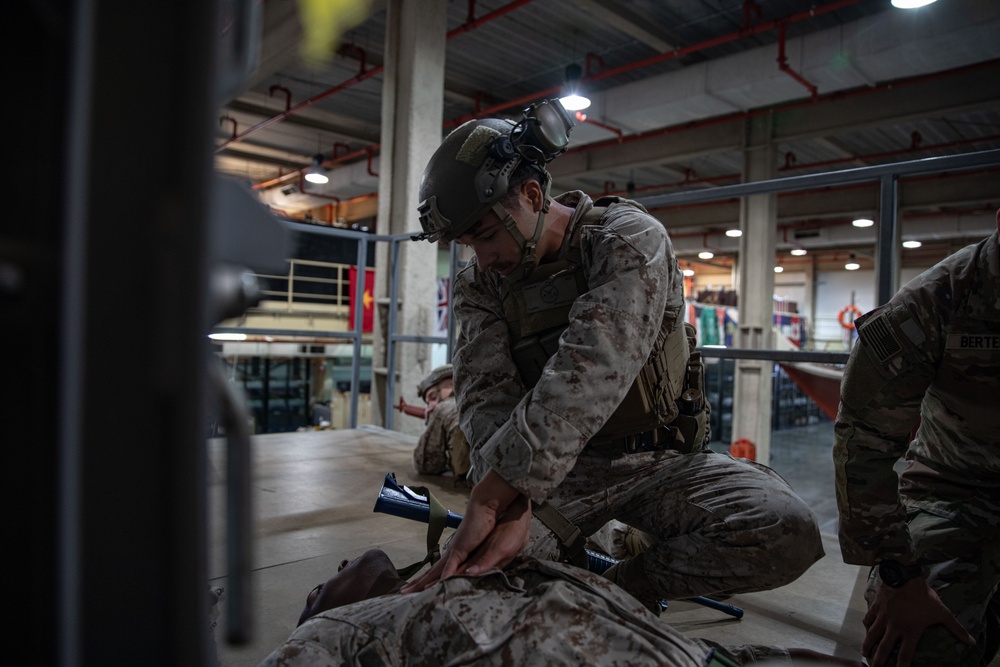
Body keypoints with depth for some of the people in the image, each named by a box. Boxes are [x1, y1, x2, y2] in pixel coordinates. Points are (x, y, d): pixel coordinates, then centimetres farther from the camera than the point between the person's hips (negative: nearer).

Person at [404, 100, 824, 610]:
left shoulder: (627, 237, -17)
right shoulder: (479, 286, -2)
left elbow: (590, 368, -33)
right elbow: (487, 394, -17)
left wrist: (490, 498, -41)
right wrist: (513, 508, -36)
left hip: (660, 458, -1)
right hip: (560, 467, 1)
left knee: (786, 533, -24)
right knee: (473, 569, -23)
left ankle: (629, 583, -2)